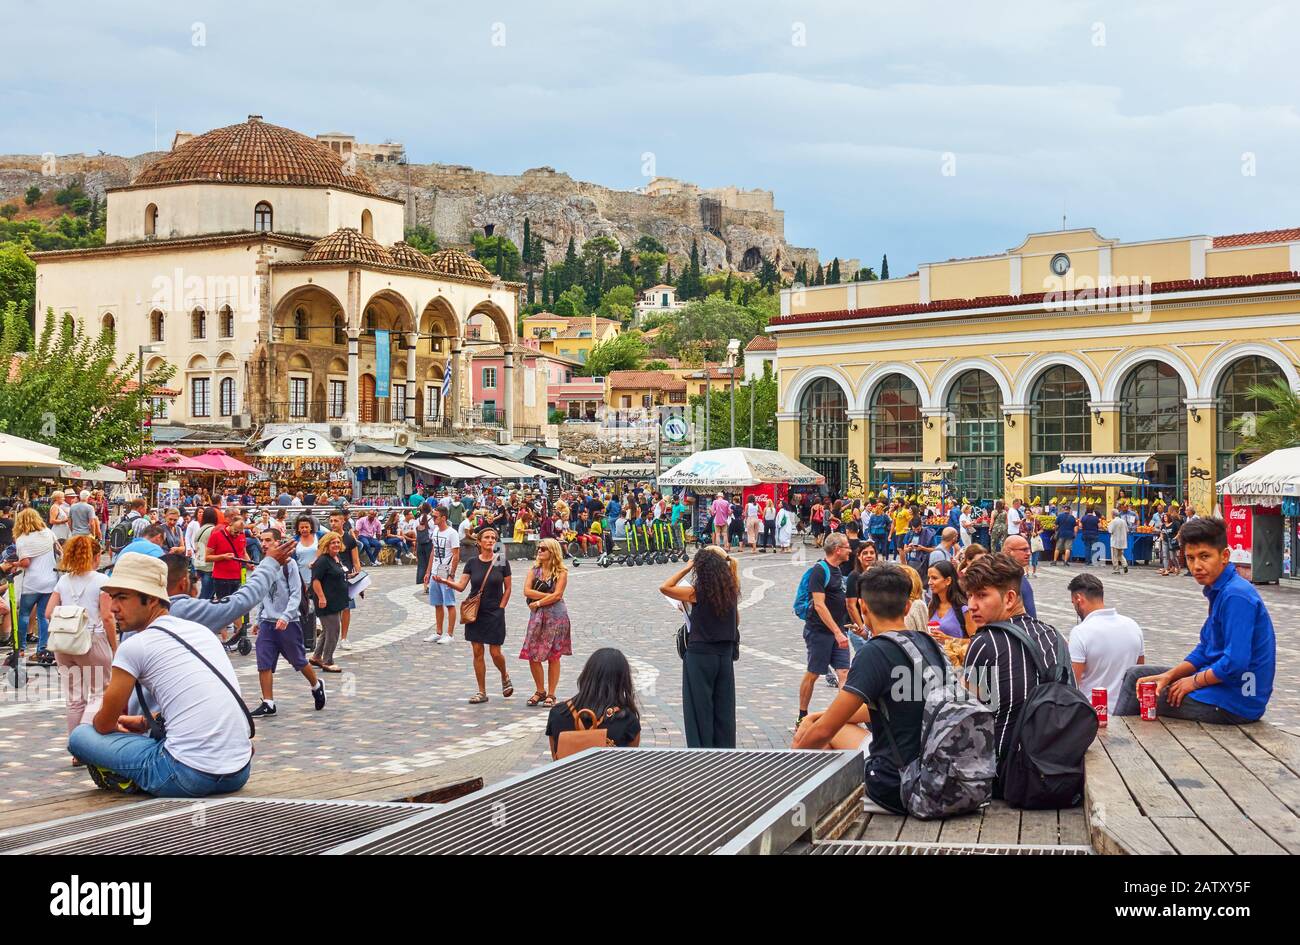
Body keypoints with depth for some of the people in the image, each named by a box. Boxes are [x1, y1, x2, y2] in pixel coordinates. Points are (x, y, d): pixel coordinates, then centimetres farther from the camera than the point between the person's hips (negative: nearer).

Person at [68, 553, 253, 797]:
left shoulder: (133, 646, -4)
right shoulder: (201, 630, 16)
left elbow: (104, 725, 7)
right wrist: (144, 722, 34)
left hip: (190, 776, -7)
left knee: (80, 736, 4)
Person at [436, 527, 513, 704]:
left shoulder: (502, 561, -3)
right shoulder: (472, 563, 2)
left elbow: (507, 588, 2)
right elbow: (461, 586, -4)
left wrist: (500, 608, -4)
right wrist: (445, 581, -21)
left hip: (494, 614, -2)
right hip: (475, 612, 2)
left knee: (495, 653, -3)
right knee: (478, 652, 3)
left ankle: (505, 677, 28)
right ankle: (482, 692, 12)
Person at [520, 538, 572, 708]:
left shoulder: (561, 572, -3)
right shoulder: (534, 569, 8)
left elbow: (557, 595, -12)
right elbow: (527, 591, -3)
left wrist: (538, 602, -9)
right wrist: (548, 595, -11)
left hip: (556, 616, -4)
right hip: (537, 617, 4)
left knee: (553, 657, 1)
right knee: (532, 656, 0)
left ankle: (551, 694, 10)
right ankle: (540, 691, 16)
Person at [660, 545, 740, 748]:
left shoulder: (697, 592, -15)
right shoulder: (730, 591, 1)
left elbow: (664, 587, -11)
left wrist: (687, 567, -7)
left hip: (700, 654, -5)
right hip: (725, 654, 5)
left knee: (700, 708, 4)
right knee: (723, 706, 13)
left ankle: (701, 746, 7)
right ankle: (724, 746, 18)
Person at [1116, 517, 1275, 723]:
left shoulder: (1236, 596, -22)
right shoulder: (1219, 591, 9)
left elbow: (1235, 663, -28)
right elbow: (1205, 651, 15)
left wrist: (1194, 681, -12)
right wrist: (1168, 676, 1)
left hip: (1235, 703, -10)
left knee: (1140, 694, 0)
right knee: (1135, 675, 15)